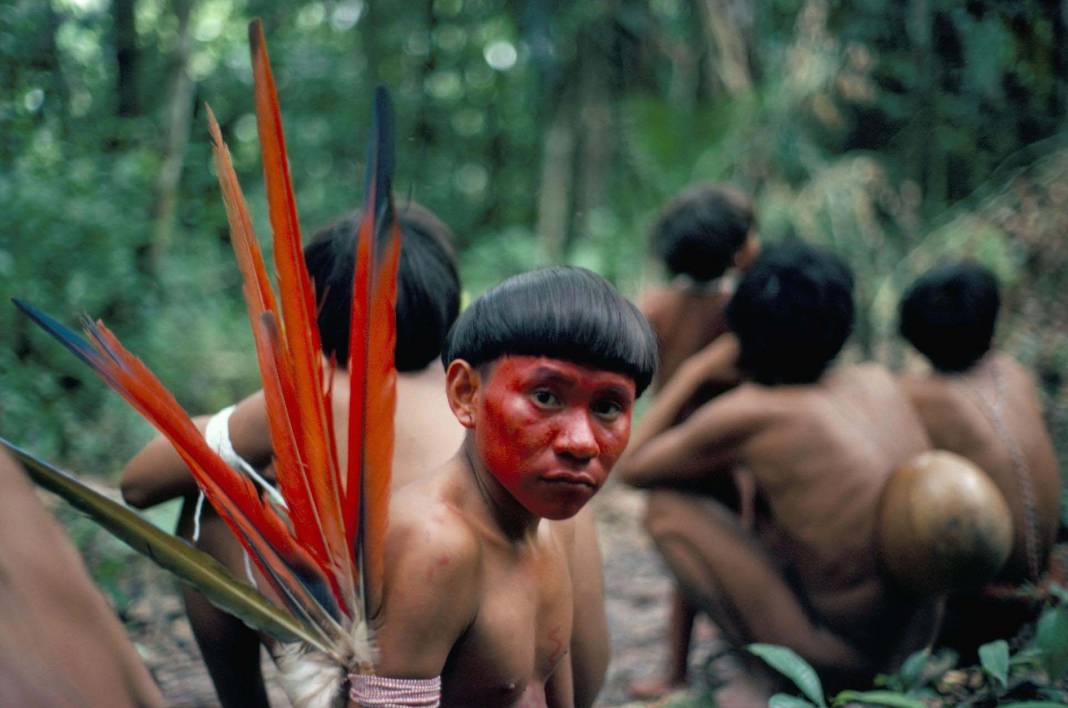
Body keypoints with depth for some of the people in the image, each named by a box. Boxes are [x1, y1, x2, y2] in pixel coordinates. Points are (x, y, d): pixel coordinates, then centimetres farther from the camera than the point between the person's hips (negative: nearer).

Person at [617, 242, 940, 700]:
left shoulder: (745, 414, -14)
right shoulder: (878, 381, 3)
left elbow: (630, 468, 3)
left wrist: (692, 372, 10)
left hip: (842, 653, -7)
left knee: (667, 504, 1)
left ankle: (770, 676, 4)